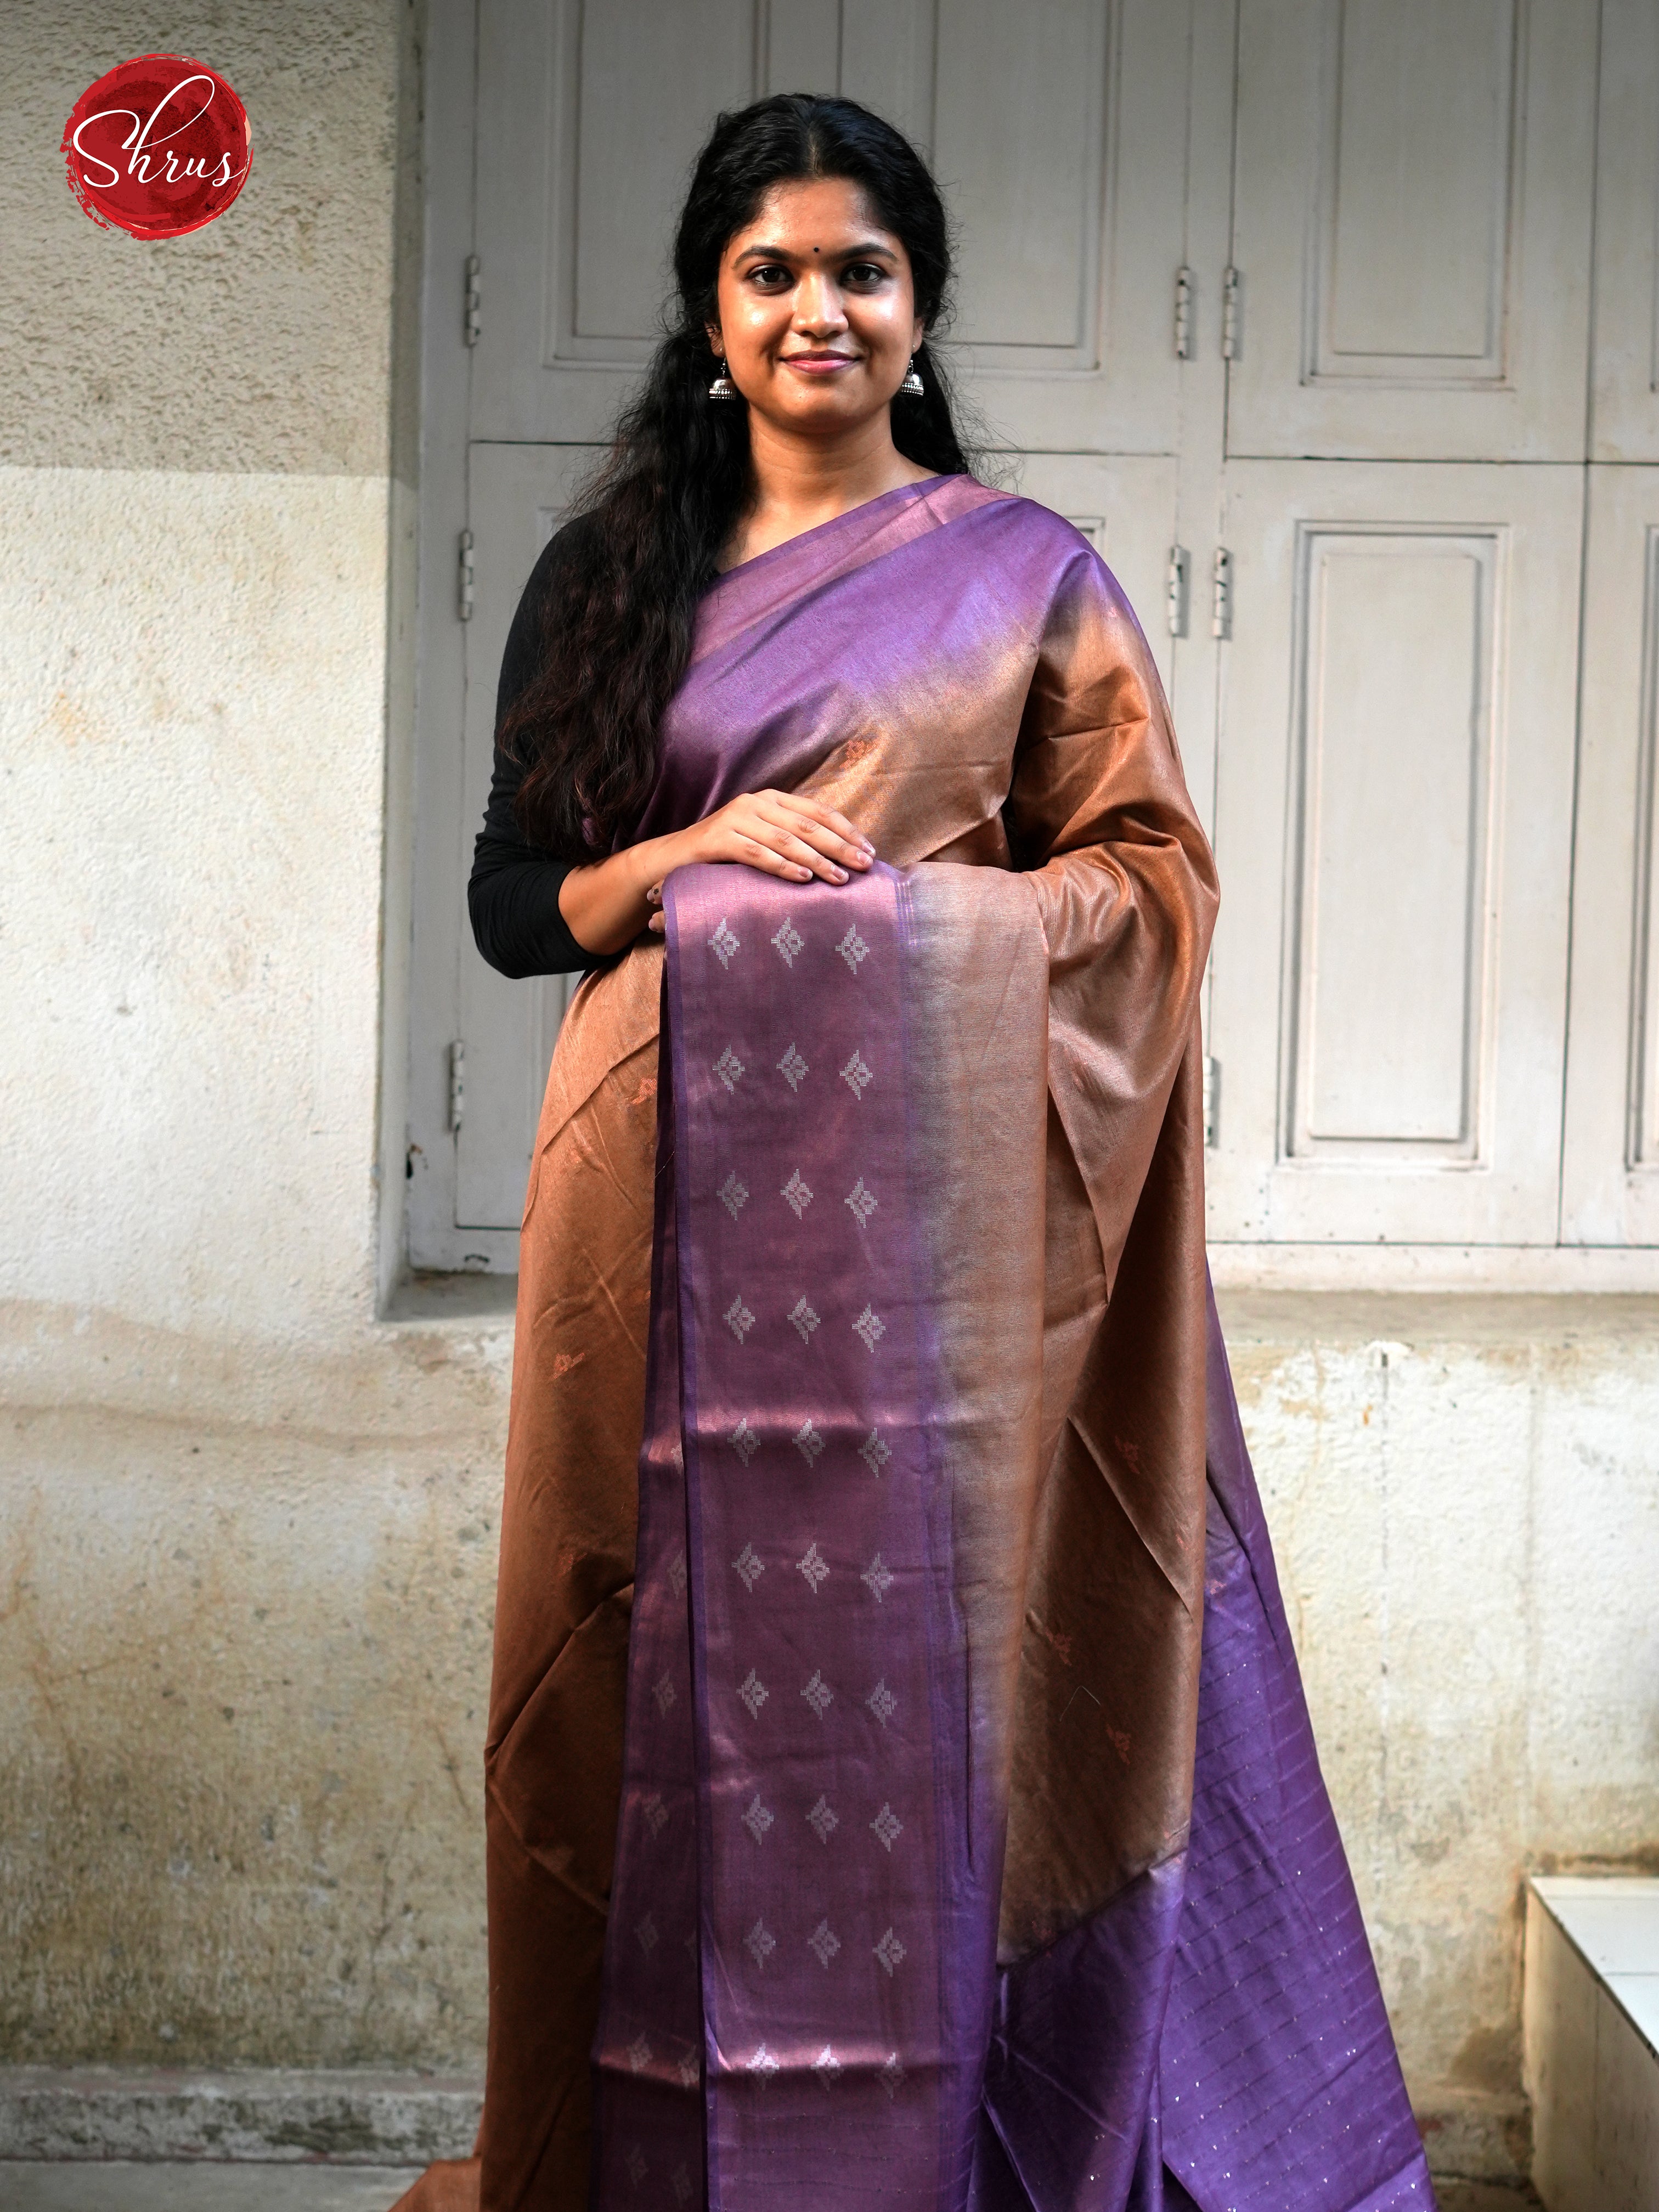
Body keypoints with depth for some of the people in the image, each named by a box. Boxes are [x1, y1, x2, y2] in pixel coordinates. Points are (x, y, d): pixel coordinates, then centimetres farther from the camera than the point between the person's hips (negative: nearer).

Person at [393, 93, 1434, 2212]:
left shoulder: (1027, 579, 8)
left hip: (920, 1198, -1)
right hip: (674, 1187, 2)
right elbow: (509, 901, 9)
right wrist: (687, 855, -9)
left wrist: (935, 908, -8)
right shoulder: (605, 578, 12)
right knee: (671, 1663, 5)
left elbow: (1155, 867, 7)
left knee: (908, 1664, -1)